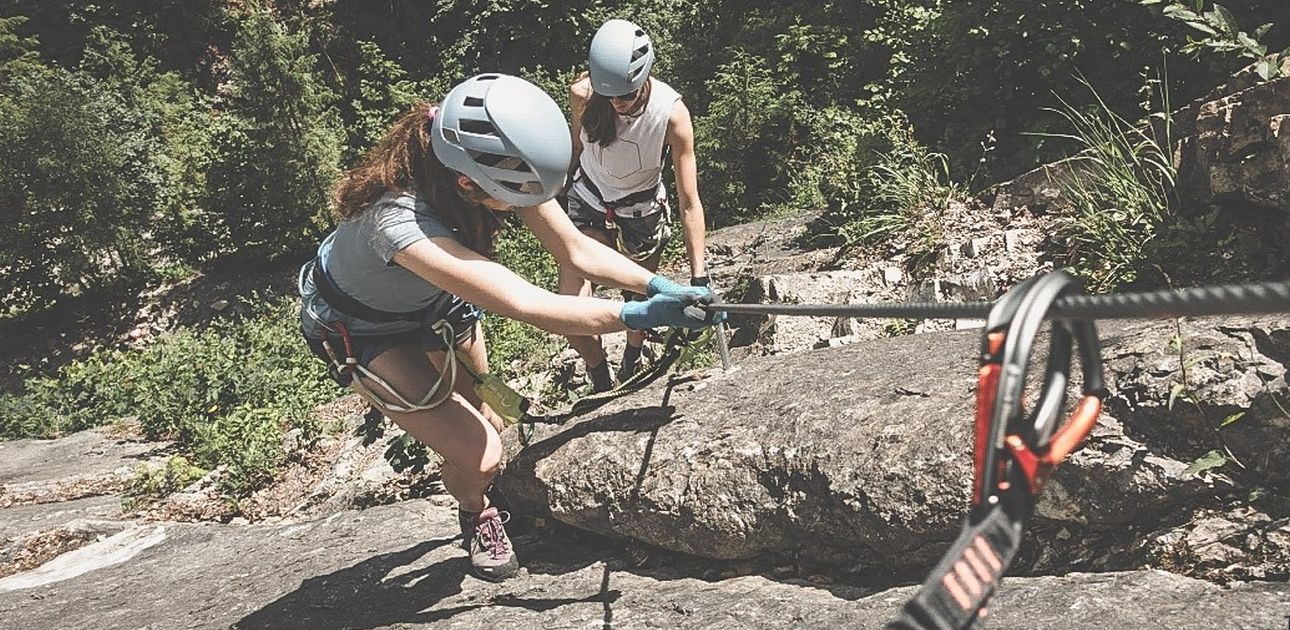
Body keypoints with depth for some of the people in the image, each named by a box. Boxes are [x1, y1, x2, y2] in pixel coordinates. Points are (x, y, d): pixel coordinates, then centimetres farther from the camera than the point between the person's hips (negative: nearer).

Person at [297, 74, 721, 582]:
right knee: (478, 455, -12)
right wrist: (636, 316, -44)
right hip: (361, 329, -6)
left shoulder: (498, 167, -26)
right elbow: (526, 305, -46)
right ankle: (476, 516, 23)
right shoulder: (399, 220, -46)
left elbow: (578, 251, -19)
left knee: (487, 421, 16)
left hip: (432, 302, 6)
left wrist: (660, 285, -30)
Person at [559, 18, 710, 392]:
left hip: (641, 213, -1)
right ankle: (601, 384, 18)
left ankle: (631, 364, 48)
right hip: (588, 204, 1)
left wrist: (699, 280, -32)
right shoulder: (582, 95, -24)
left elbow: (690, 203, -28)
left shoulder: (672, 114, -30)